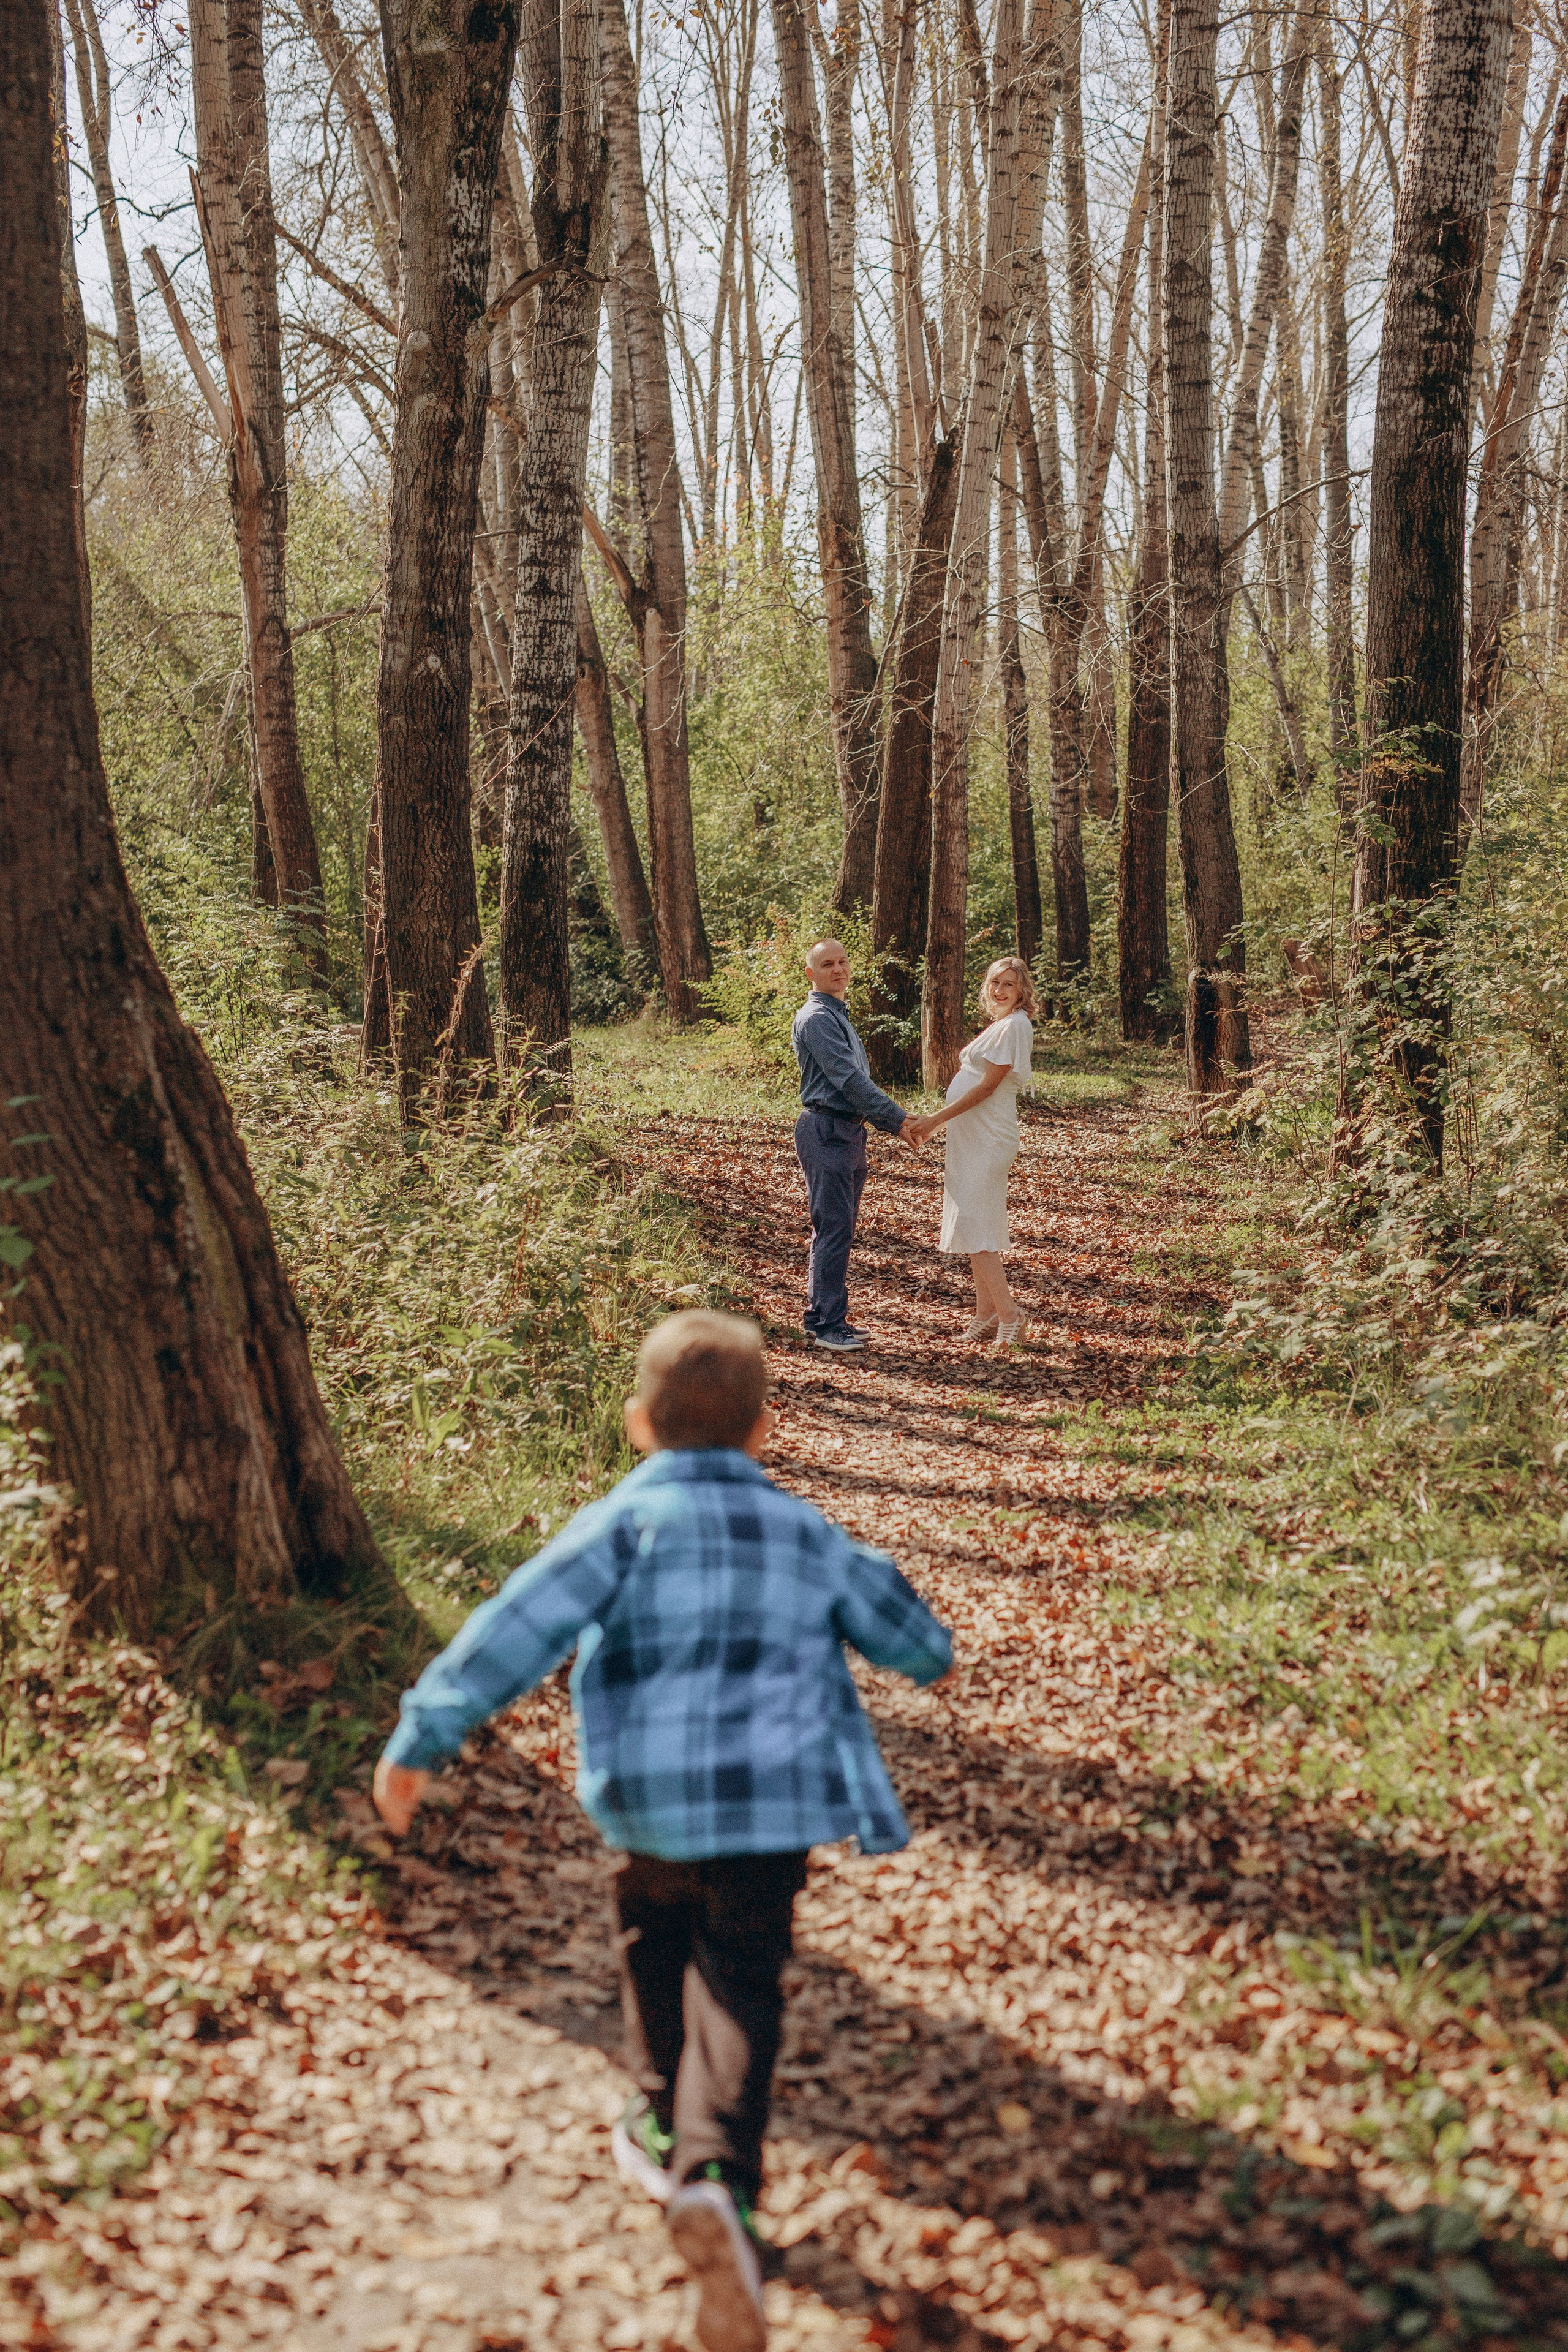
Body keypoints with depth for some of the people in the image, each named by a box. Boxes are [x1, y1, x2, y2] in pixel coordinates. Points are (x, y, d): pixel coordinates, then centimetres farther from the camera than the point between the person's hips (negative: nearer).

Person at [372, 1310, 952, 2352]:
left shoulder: (628, 1520, -2)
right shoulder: (810, 1534, 10)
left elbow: (522, 1628, -11)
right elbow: (900, 1627, 24)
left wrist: (422, 1737, -8)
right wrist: (933, 1651, 48)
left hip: (650, 1797, -1)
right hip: (775, 1797, 1)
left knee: (656, 1938, 26)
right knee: (739, 1979, 1)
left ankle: (664, 2124, 38)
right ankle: (716, 2175, -21)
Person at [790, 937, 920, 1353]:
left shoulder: (840, 1017, 20)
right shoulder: (816, 1018, -12)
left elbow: (860, 1082, 23)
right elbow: (849, 1080, -19)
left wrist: (894, 1126, 16)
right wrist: (899, 1118, -17)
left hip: (849, 1132, 10)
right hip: (826, 1133, -10)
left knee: (838, 1229, 12)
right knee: (834, 1228, -10)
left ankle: (825, 1318, 19)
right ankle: (827, 1326, -8)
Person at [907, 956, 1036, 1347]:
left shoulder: (1015, 1025, -13)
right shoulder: (999, 1025, 17)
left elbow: (987, 1086, -17)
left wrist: (937, 1119, -16)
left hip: (987, 1138, -10)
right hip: (971, 1137, 10)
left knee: (972, 1223, -13)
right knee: (974, 1223, 11)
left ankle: (1007, 1312, -10)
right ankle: (987, 1311, 15)